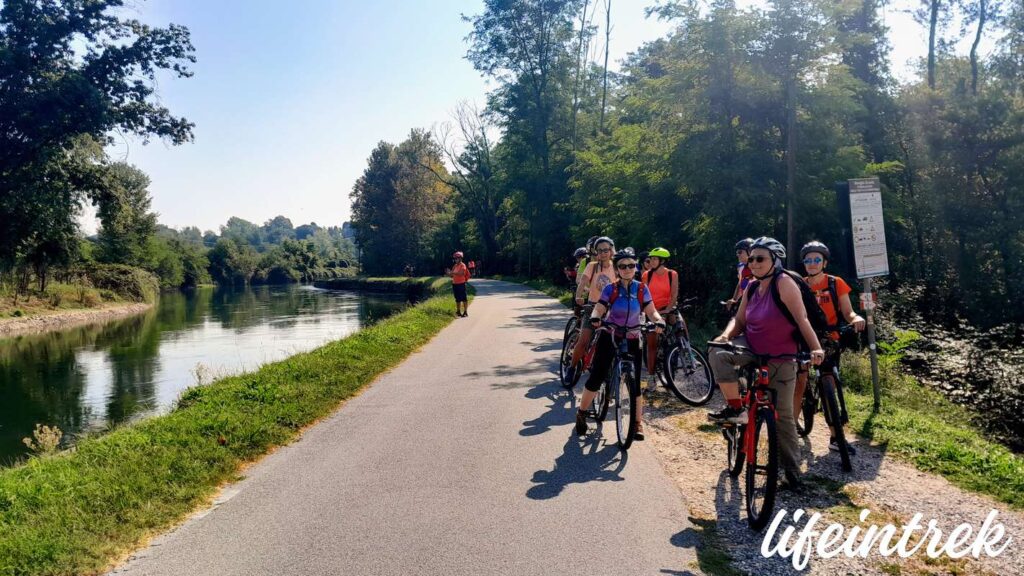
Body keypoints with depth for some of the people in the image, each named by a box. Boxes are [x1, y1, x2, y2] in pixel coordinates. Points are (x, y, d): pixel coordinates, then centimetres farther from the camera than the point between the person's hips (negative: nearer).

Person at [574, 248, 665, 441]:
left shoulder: (641, 289, -2)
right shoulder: (610, 289, -6)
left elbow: (651, 311, -6)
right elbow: (598, 309, -13)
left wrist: (659, 321, -28)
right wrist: (595, 318, -36)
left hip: (632, 339, 1)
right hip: (609, 337, -1)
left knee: (634, 381, -3)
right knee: (596, 377, -4)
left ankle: (638, 423, 9)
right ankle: (581, 413, 15)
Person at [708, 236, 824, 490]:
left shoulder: (784, 283, -19)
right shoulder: (751, 288, -1)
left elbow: (802, 319, -23)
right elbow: (739, 319, 3)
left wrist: (816, 348, -33)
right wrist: (726, 335, -17)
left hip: (780, 359, -5)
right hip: (752, 349, 5)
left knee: (783, 417, 1)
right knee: (718, 353, -25)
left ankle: (793, 471, 19)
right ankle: (735, 408, -11)